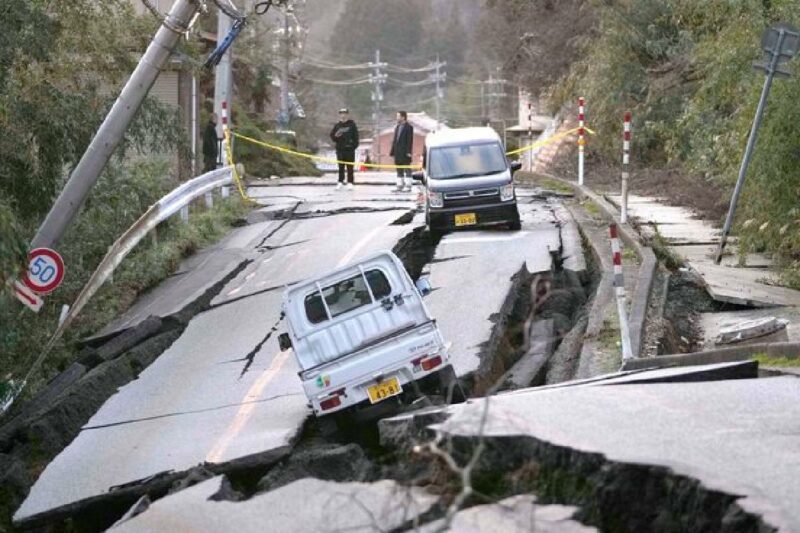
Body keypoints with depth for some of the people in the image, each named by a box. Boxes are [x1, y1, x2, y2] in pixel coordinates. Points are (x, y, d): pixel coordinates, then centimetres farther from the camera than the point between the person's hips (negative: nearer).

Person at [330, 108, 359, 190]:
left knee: (350, 167, -1)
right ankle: (340, 182, 9)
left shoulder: (352, 125, 3)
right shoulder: (337, 125, 10)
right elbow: (332, 136, 12)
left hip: (350, 149, -3)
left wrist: (354, 145, -10)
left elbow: (356, 136, 1)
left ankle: (350, 182, 2)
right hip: (340, 149, 3)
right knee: (341, 167, 5)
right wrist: (335, 136, -10)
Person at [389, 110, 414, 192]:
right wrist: (392, 151, 12)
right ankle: (400, 185, 15)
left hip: (405, 153, -8)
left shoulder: (409, 127, -6)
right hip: (398, 153, 8)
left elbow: (410, 141, -11)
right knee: (399, 170, 10)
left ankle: (408, 186, -1)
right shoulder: (397, 127, 16)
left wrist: (408, 152, -18)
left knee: (407, 170, -3)